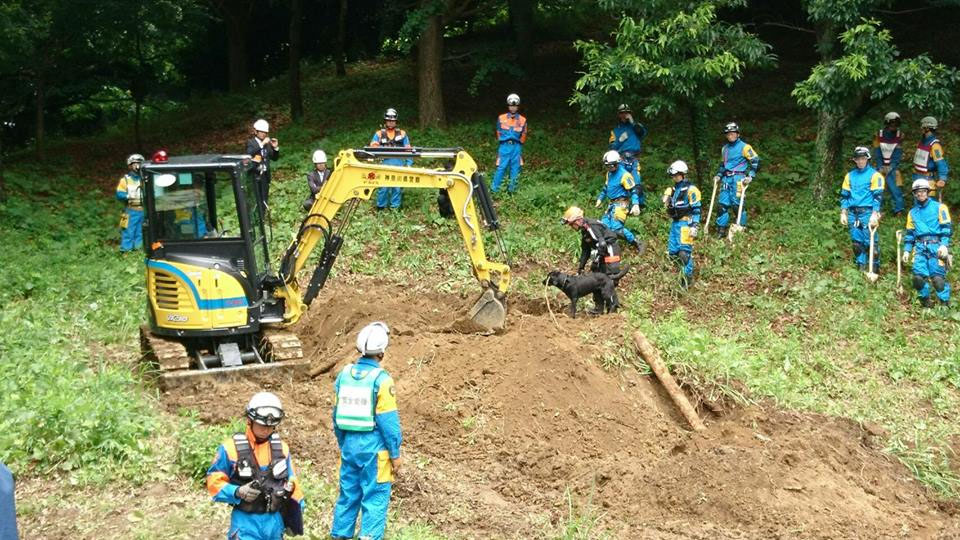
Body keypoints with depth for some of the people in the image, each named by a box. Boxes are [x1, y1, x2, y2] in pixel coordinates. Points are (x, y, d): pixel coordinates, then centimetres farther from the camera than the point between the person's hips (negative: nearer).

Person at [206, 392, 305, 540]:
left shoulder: (281, 448, 4)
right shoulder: (232, 448, -10)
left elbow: (291, 484, 12)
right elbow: (214, 481, -4)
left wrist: (295, 519, 13)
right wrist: (237, 492, -21)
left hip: (274, 522, 4)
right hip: (246, 522, -4)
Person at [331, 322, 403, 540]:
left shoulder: (344, 374, 2)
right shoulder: (381, 379, -15)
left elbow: (338, 413, 11)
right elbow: (388, 421, -13)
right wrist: (395, 454, -4)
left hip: (349, 444, 6)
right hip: (374, 447, -6)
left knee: (348, 493, 16)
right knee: (375, 497, 1)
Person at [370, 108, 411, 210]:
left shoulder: (402, 133, 13)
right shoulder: (379, 134, 10)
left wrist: (409, 163, 4)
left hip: (398, 164, 1)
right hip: (385, 164, -1)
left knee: (397, 187, 4)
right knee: (383, 186, -4)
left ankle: (395, 207, 12)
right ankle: (381, 207, 7)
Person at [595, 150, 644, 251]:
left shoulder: (624, 175, -16)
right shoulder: (609, 173, 12)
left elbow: (633, 190, -18)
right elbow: (606, 187, 28)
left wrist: (635, 205, -28)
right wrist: (600, 199, 31)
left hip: (620, 204, -9)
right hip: (612, 203, 9)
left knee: (616, 228, -19)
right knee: (604, 225, 1)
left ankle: (638, 243, -10)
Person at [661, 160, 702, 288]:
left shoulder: (690, 189, -10)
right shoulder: (674, 189, 14)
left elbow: (696, 209, -13)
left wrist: (694, 226, -18)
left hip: (685, 223, -8)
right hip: (675, 223, 8)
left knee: (684, 252, -11)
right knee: (672, 252, 7)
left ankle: (688, 277, -2)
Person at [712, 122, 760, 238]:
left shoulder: (744, 147, -3)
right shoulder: (724, 148, 18)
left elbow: (755, 161, -3)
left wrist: (750, 176, -11)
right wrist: (719, 175, 17)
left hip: (738, 178, -6)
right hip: (726, 178, 6)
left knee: (737, 203, -9)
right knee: (723, 203, 0)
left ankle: (741, 228, 1)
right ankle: (721, 230, 3)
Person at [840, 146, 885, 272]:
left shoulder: (874, 175, -1)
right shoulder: (850, 176, 15)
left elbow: (878, 196, -6)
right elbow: (844, 195, 17)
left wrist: (874, 215, -14)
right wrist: (843, 213, 9)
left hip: (867, 213, -5)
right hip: (853, 213, 5)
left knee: (870, 242, -7)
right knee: (857, 242, 6)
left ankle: (874, 270, -1)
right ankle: (861, 268, 14)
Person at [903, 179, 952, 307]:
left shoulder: (939, 207, 7)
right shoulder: (912, 212, 21)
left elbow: (947, 228, 0)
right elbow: (909, 234, 24)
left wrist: (944, 245, -12)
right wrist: (907, 250, 14)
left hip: (936, 245, -4)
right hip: (920, 247, 4)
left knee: (937, 276, -15)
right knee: (919, 276, -13)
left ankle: (945, 303, -1)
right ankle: (926, 301, 6)